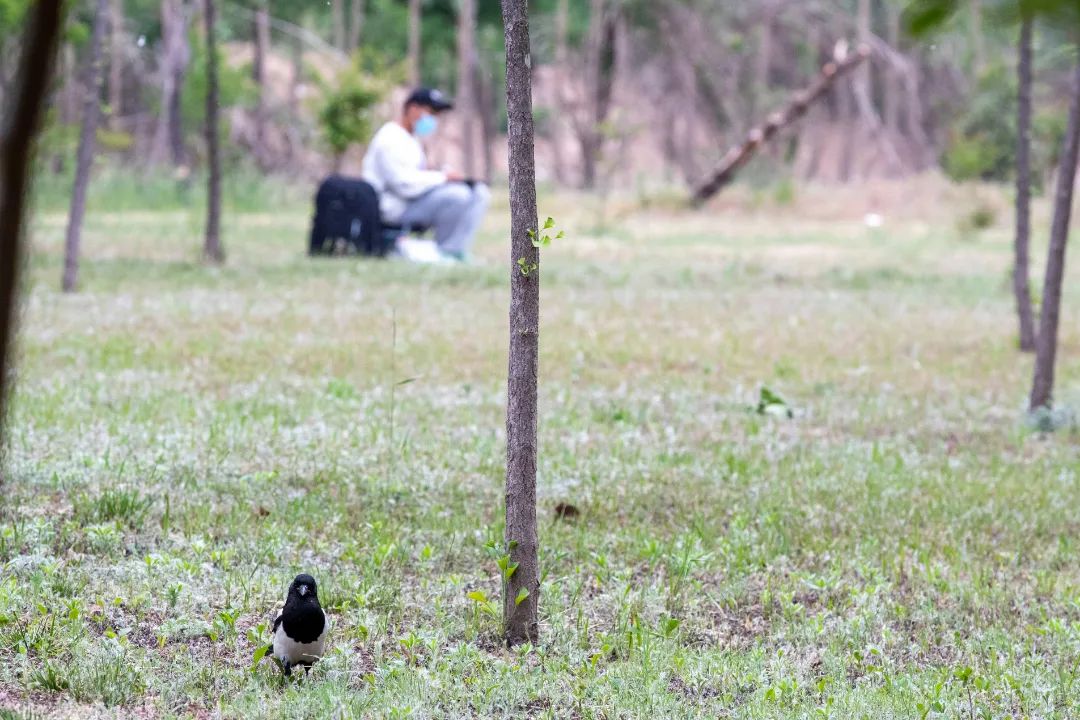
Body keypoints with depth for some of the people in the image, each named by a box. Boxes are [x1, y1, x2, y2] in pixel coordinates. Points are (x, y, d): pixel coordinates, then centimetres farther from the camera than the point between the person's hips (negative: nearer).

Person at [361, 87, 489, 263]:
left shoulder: (411, 139, 21)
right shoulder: (390, 139, -14)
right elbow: (405, 184, -23)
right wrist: (443, 177, -16)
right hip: (396, 209, -11)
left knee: (479, 193, 1)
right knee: (457, 195, -30)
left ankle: (456, 251, -10)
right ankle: (444, 252, -18)